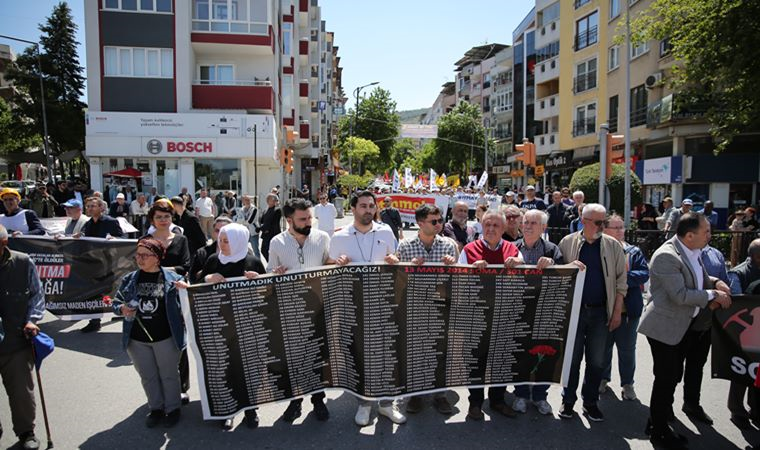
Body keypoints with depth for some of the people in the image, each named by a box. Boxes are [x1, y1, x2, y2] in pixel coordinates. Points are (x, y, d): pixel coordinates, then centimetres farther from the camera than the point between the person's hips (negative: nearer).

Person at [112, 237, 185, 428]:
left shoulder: (173, 278, -10)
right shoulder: (129, 279, 1)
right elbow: (116, 302, 9)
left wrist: (183, 324, -16)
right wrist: (122, 309, -12)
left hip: (165, 337, -4)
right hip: (137, 339, 4)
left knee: (169, 375, 13)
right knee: (148, 377, 18)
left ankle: (173, 408, 31)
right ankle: (156, 408, 37)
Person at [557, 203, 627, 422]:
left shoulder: (613, 245, 3)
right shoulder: (567, 243, 0)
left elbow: (620, 280, 4)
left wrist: (617, 311, 0)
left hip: (600, 311, 1)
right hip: (573, 309, -1)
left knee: (597, 360, 10)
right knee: (572, 357, 7)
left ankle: (590, 402, 26)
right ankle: (568, 401, 22)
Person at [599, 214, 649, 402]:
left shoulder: (634, 251, 3)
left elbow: (645, 273, -6)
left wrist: (626, 276, -20)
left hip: (628, 308, 1)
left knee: (627, 348, 11)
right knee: (604, 346, 14)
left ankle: (627, 383, 26)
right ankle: (603, 379, 31)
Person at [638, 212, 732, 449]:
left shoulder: (693, 252, 5)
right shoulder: (666, 256, -23)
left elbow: (699, 278, 21)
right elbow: (680, 295, -26)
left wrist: (716, 283, 2)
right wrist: (712, 295, -15)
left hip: (683, 326, 9)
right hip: (665, 327, -9)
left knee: (672, 377, 19)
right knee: (666, 379, 1)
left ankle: (658, 422, 35)